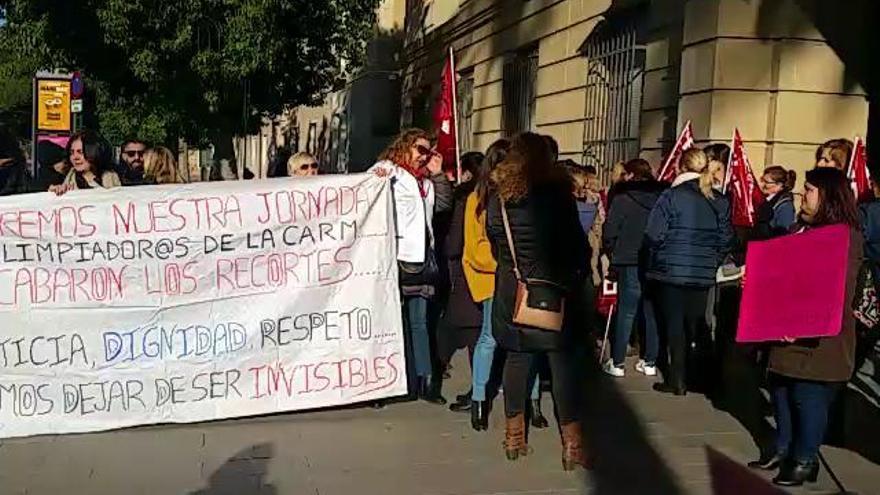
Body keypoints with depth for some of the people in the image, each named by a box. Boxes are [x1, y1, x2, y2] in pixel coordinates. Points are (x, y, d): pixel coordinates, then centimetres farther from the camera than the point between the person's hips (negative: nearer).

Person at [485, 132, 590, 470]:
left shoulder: (498, 196, 1)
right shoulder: (558, 192, -7)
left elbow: (493, 242, 6)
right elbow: (576, 242, -4)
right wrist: (577, 278, 7)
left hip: (510, 287, 3)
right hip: (551, 287, -3)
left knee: (517, 356, 11)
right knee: (561, 359, 1)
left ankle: (514, 435, 19)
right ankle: (572, 443, 2)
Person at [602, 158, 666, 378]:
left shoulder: (622, 199, -9)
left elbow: (610, 232, -7)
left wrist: (612, 253, 9)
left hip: (630, 263, -3)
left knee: (626, 312, 3)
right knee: (652, 312, 11)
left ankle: (617, 363, 5)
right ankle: (650, 362, 16)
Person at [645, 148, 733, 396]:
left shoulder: (672, 196, -11)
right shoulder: (720, 201, 2)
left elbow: (654, 235, -13)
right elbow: (725, 239, 5)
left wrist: (657, 258, 6)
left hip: (672, 271, -4)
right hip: (704, 273, 4)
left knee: (675, 326, 4)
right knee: (696, 325, 13)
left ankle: (678, 380, 7)